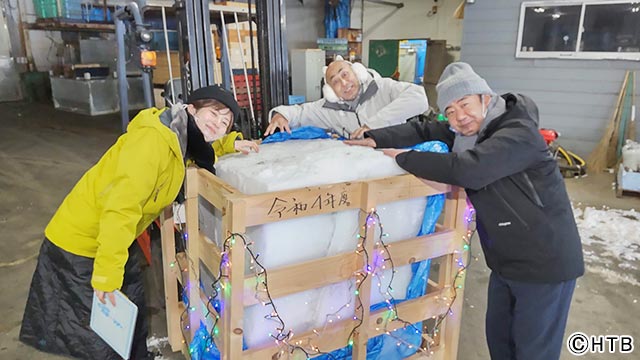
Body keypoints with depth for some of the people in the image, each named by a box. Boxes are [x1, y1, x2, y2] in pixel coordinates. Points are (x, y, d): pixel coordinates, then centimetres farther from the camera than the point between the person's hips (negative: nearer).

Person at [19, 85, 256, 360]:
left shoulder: (180, 140, -1)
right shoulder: (153, 139, -29)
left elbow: (198, 156, 25)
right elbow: (121, 207, -34)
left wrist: (230, 145, 7)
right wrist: (107, 272, -31)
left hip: (115, 239, 8)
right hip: (80, 242, -8)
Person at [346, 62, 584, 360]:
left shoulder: (519, 133, -26)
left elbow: (467, 170, -39)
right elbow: (424, 131, 4)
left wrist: (404, 158, -28)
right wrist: (377, 139, -11)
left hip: (545, 263, -8)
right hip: (506, 261, 8)